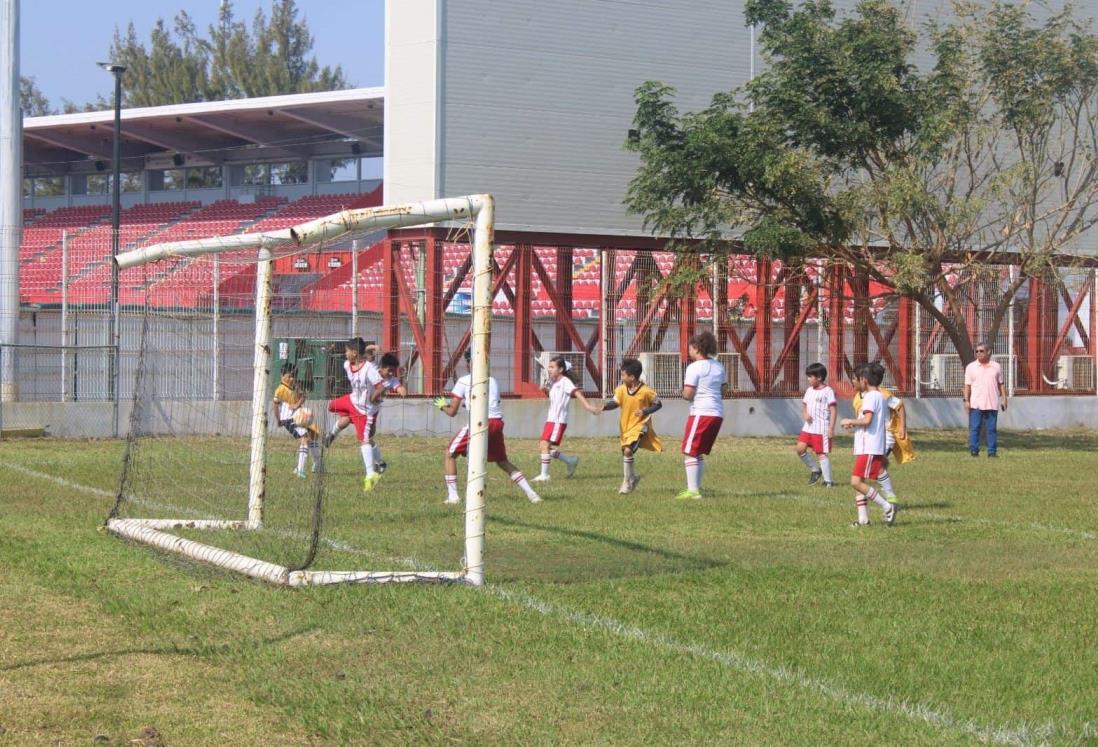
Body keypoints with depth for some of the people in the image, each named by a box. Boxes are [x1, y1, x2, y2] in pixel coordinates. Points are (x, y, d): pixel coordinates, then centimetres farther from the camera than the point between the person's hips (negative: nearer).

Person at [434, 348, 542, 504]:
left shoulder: (463, 381, 8)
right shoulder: (492, 380, 22)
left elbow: (452, 412, 7)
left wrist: (442, 405, 29)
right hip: (497, 423, 5)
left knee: (450, 454, 11)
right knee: (502, 461, 21)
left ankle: (452, 496, 2)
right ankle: (531, 494, 10)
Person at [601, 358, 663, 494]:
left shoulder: (646, 391, -15)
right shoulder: (621, 389, -2)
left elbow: (658, 404, -4)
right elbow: (615, 402, -7)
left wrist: (645, 411, -19)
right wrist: (605, 406, -28)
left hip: (640, 426, -7)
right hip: (626, 426, 7)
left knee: (628, 451, -22)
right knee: (625, 453, 16)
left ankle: (627, 482, -9)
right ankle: (633, 476, 41)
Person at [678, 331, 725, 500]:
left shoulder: (694, 367, -11)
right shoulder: (718, 366, 14)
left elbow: (688, 395, -15)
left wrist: (684, 392, 6)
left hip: (701, 413, -8)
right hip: (718, 413, 8)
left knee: (690, 452, -4)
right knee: (699, 453, 18)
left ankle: (692, 490, -10)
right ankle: (696, 487, 19)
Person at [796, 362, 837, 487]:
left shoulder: (828, 391, -9)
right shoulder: (810, 390, 13)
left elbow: (833, 410, -12)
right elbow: (804, 405, 21)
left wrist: (831, 428, -17)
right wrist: (805, 414, -3)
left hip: (822, 429, -7)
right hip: (808, 427, 7)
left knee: (822, 453, -5)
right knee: (800, 448, -3)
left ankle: (828, 480, 4)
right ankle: (815, 470, 16)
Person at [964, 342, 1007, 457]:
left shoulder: (996, 367, 9)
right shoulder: (971, 367, 5)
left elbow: (1001, 384, 13)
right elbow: (967, 385, 2)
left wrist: (1004, 399, 6)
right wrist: (966, 400, -7)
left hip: (992, 404, 1)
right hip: (976, 404, -1)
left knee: (992, 428, 3)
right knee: (974, 428, -5)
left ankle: (992, 451, 6)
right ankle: (974, 450, -1)